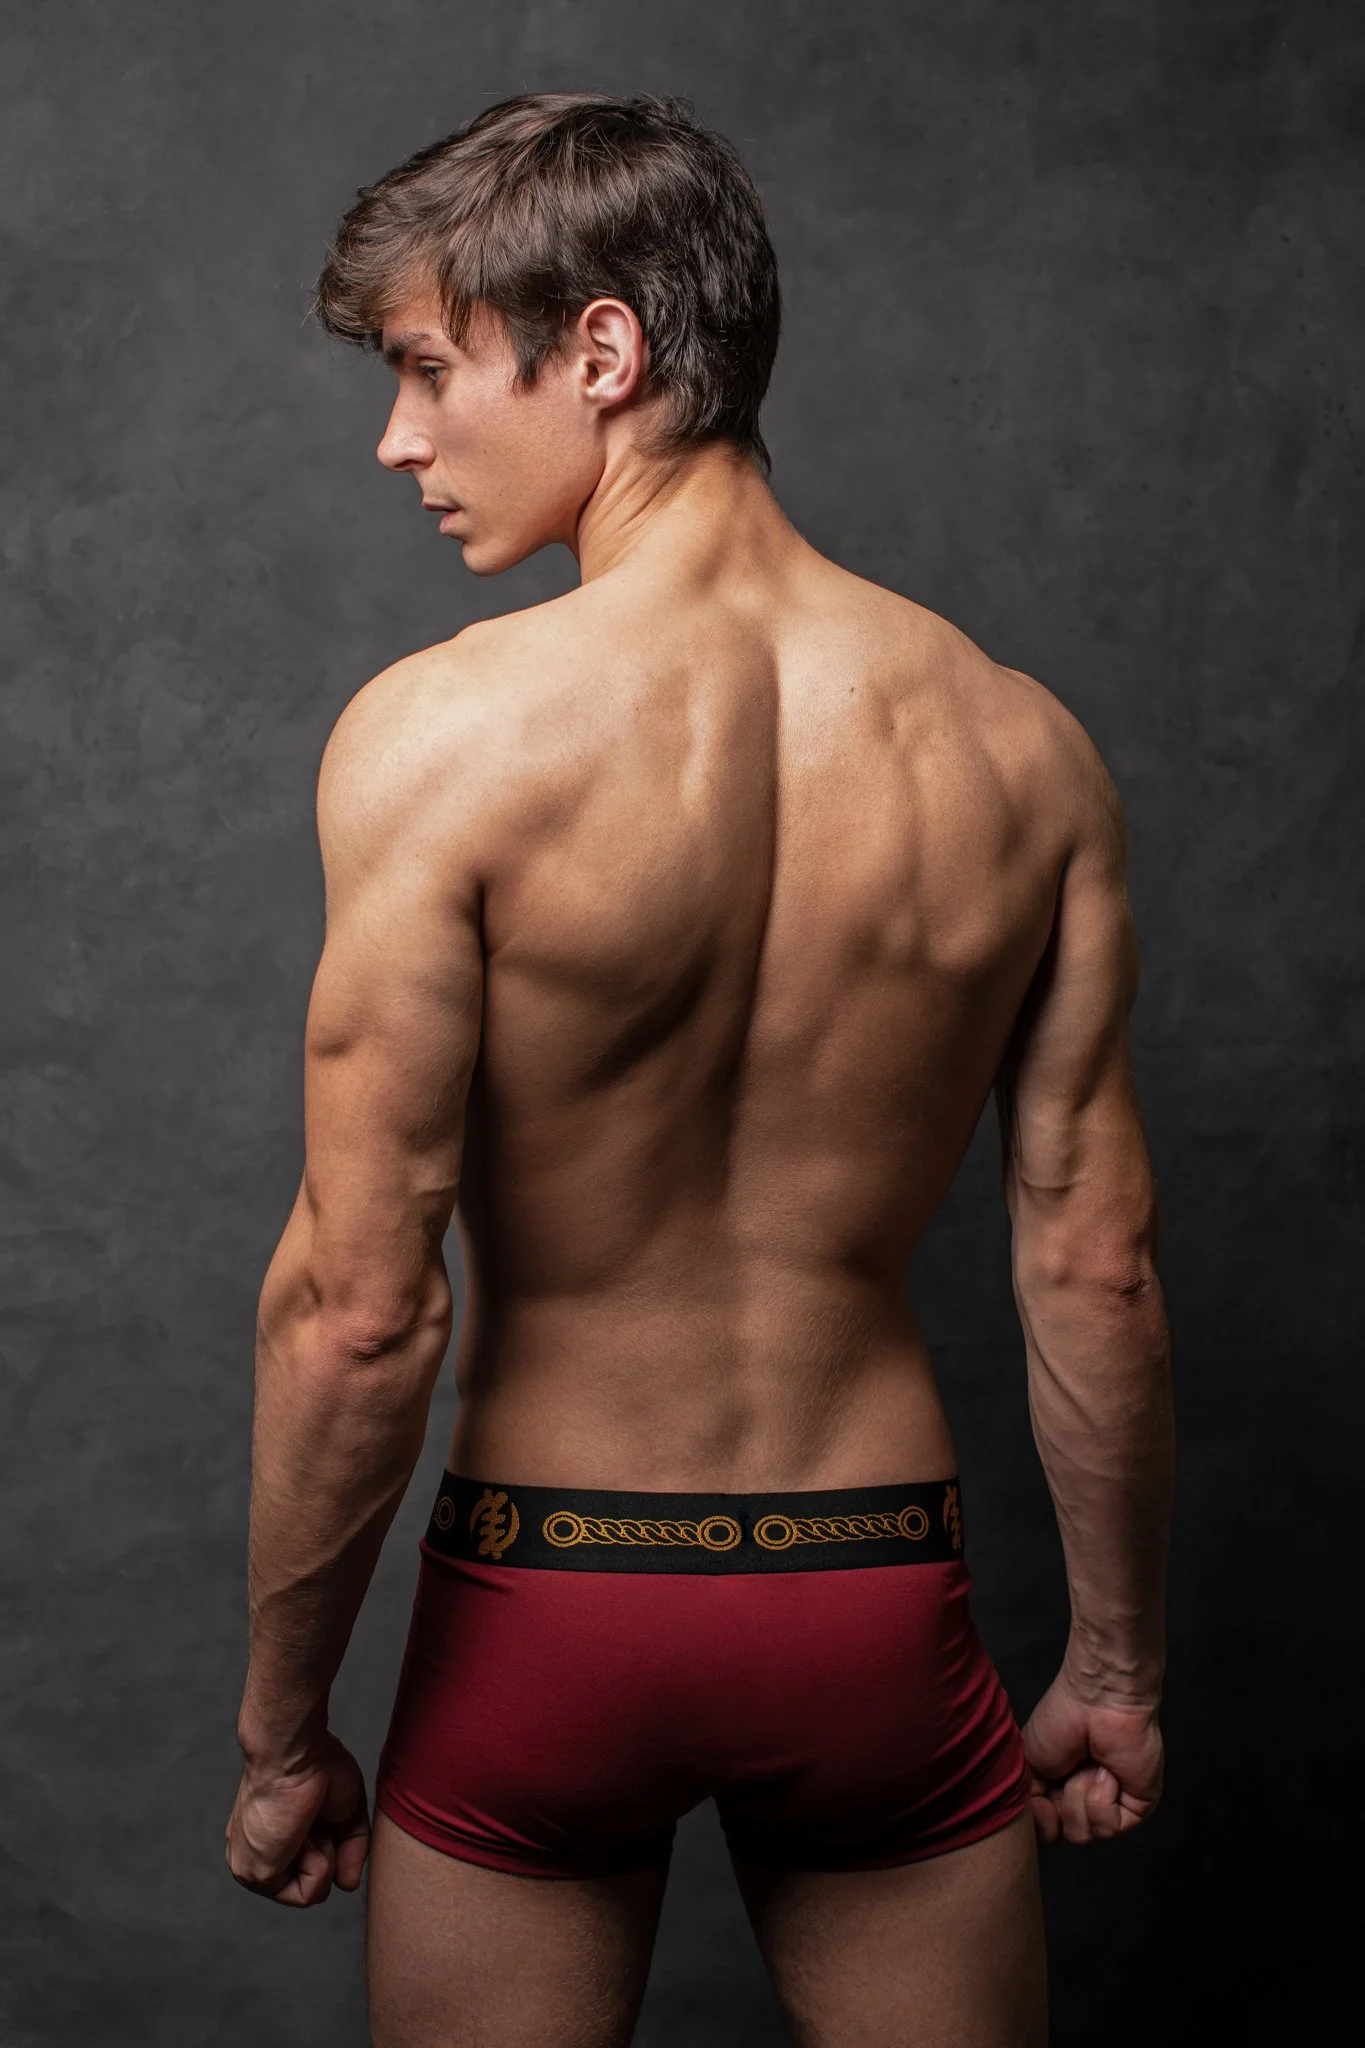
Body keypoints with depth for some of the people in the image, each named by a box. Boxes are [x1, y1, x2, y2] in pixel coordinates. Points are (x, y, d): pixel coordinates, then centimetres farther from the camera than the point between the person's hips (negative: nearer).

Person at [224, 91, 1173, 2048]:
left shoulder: (440, 733, -17)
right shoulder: (1022, 743, -6)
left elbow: (362, 1310, -16)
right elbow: (1093, 1269, -2)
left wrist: (283, 1730, -3)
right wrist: (1116, 1664, 11)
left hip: (544, 1609, -2)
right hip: (884, 1598, 3)